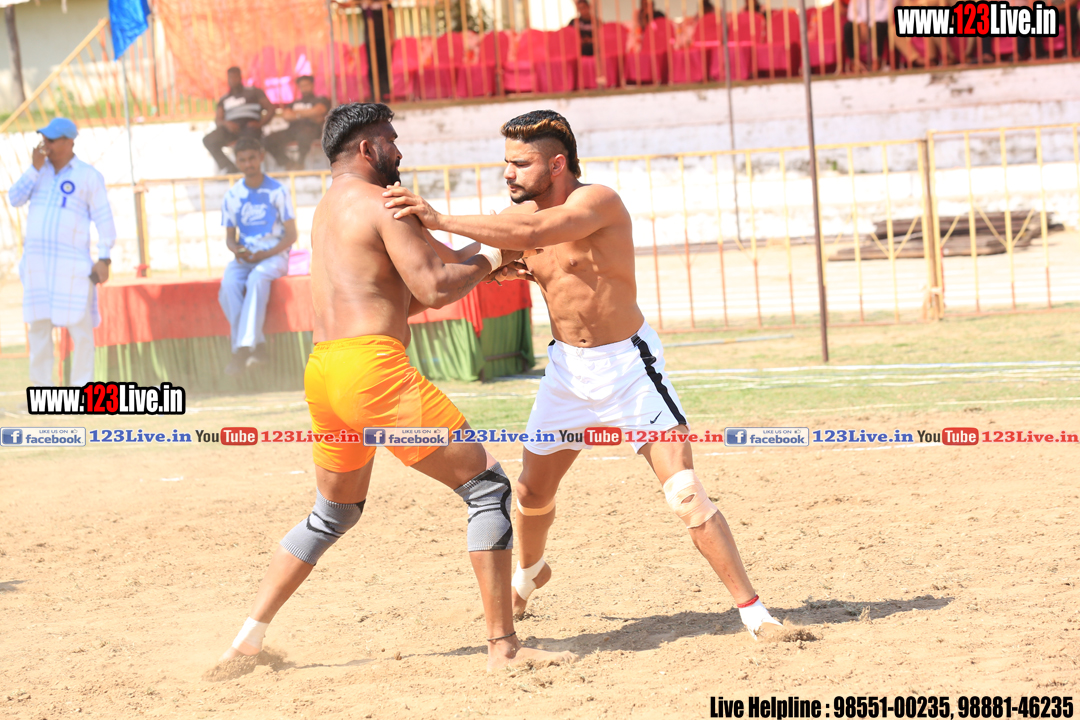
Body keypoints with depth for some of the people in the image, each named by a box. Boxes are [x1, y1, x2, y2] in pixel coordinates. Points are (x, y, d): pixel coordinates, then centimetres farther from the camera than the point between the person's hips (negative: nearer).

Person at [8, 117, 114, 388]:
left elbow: (104, 219, -5)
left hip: (72, 262, -4)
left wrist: (104, 259, -12)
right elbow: (15, 199, -1)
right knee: (39, 324, 5)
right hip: (37, 260, 4)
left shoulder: (88, 176, -3)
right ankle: (41, 387, 12)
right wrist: (34, 168, -10)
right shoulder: (40, 170, 10)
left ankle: (81, 388, 5)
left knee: (80, 326, -3)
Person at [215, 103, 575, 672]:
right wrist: (489, 258, 5)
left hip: (322, 371, 9)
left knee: (333, 514, 27)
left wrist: (472, 262, 24)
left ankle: (249, 635, 22)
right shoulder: (380, 203, -4)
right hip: (373, 368, -9)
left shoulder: (327, 209, 24)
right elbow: (434, 289, -12)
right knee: (487, 486, -3)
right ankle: (503, 646, -8)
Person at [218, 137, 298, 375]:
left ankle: (244, 348, -41)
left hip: (274, 255, -3)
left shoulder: (277, 192, -1)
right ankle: (257, 346, -30)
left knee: (257, 277, -37)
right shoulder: (232, 195, 8)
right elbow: (230, 237, 15)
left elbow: (291, 235, -1)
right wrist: (238, 251, -9)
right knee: (229, 284, -30)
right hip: (244, 257, 3)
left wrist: (265, 254, -15)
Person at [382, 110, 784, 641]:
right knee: (533, 491, 19)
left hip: (626, 365, -7)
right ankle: (529, 572, 50)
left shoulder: (597, 202, -21)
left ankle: (752, 611, -10)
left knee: (685, 493, -15)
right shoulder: (523, 212, 1)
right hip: (566, 365, 7)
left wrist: (439, 219, -40)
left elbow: (532, 233, -38)